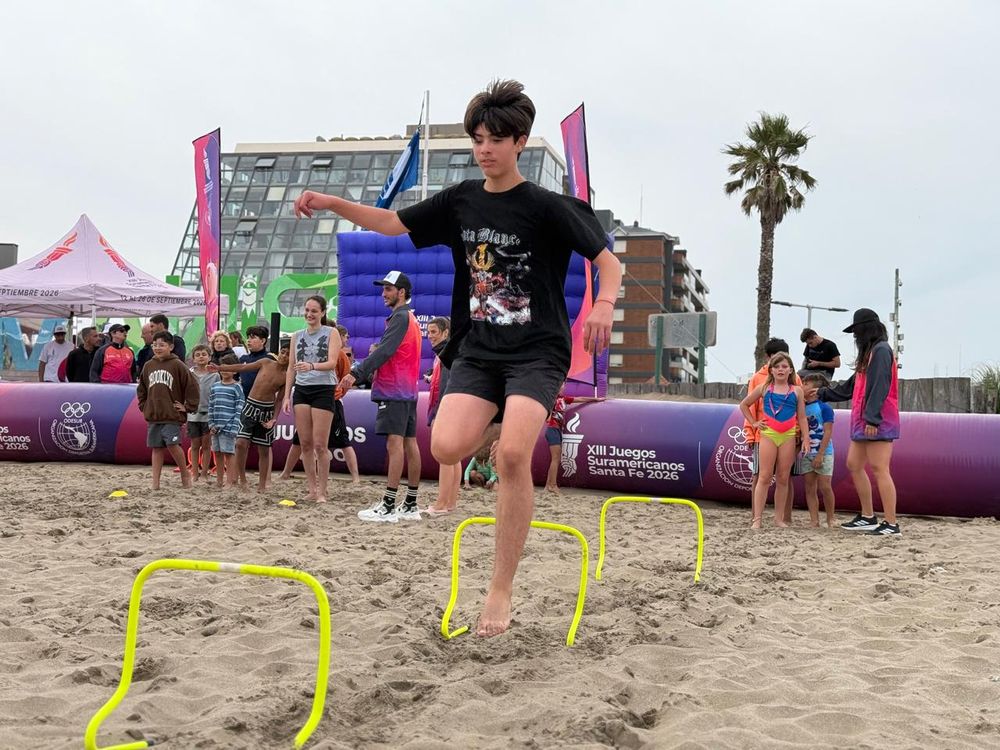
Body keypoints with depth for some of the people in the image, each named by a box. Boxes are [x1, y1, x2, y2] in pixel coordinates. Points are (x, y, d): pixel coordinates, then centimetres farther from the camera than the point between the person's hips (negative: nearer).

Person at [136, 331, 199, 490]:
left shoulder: (177, 365, -5)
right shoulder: (148, 366, 11)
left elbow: (192, 385, -4)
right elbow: (141, 389, 23)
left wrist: (187, 407, -4)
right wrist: (143, 406, 13)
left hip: (172, 415, -5)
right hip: (152, 415, 5)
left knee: (172, 445, -13)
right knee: (157, 448, 6)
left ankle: (185, 474, 8)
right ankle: (155, 482, 8)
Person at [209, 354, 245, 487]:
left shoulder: (236, 387, -2)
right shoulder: (215, 387, 13)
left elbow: (239, 409, -7)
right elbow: (210, 406, 13)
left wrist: (234, 427, -13)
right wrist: (211, 424, 3)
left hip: (229, 426, -5)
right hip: (216, 426, 5)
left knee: (229, 453, -5)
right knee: (217, 452, 11)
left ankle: (230, 481, -1)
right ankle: (219, 480, 20)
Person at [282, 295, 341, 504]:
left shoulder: (331, 333, 0)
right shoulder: (297, 336, 13)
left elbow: (332, 363, -13)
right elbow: (291, 368, 15)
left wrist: (312, 366, -31)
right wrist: (287, 395, 8)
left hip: (324, 389, -5)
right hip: (301, 390, 5)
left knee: (320, 445, -7)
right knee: (305, 443, 4)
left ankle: (322, 491, 1)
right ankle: (311, 489, 12)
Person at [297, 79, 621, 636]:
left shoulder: (547, 207, -6)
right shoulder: (460, 202, 7)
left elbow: (610, 264, -7)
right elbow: (393, 223, 16)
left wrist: (604, 305, -29)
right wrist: (332, 203, 3)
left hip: (537, 350, -4)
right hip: (478, 349, 4)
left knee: (513, 456, -25)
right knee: (448, 447, -21)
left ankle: (502, 590, -12)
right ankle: (509, 417, 16)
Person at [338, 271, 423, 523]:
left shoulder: (400, 317, -9)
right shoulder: (410, 318, 21)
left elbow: (383, 352, -19)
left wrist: (356, 374, -23)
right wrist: (365, 375, 20)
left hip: (394, 390, -10)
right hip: (408, 390, 10)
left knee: (395, 443, -12)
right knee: (410, 444, 7)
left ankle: (388, 507, -15)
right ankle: (411, 506, 10)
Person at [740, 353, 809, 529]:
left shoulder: (796, 391, 7)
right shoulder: (764, 388, 5)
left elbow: (802, 417, 9)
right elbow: (744, 404, 15)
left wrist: (806, 438, 2)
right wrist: (754, 422, 7)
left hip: (788, 436, 1)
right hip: (768, 434, -1)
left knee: (783, 478, 5)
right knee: (765, 477, -4)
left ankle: (779, 518, 12)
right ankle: (757, 518, -5)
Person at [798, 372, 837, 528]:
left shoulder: (824, 407, -8)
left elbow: (828, 432, -12)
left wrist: (820, 454, -16)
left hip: (823, 453, -6)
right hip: (806, 454, 6)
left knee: (825, 487, -5)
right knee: (810, 488, 4)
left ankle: (830, 519, 10)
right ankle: (814, 521, 6)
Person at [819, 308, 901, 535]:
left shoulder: (881, 350, -8)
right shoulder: (868, 353, 23)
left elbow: (879, 387, -19)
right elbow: (851, 387, 29)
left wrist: (872, 418, -25)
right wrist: (822, 394, 33)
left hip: (878, 422, -10)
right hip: (863, 422, 10)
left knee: (878, 469, -11)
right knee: (854, 466, 10)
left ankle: (891, 523, -10)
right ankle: (868, 517, 17)